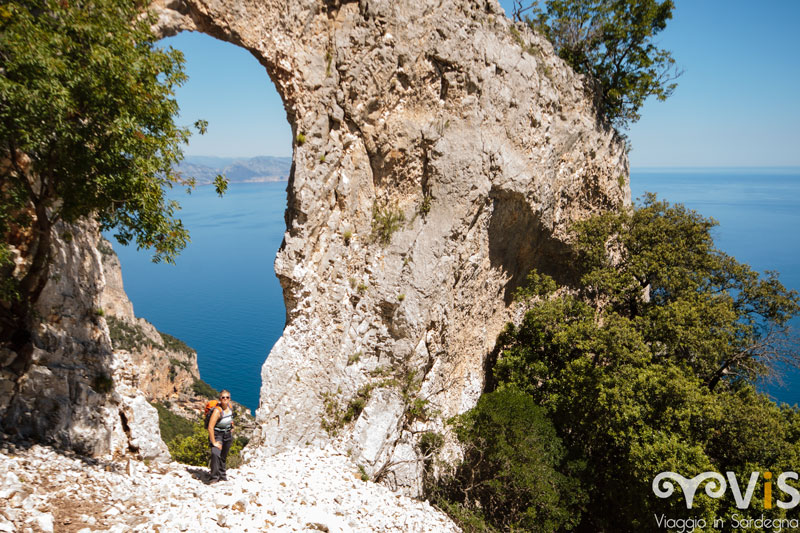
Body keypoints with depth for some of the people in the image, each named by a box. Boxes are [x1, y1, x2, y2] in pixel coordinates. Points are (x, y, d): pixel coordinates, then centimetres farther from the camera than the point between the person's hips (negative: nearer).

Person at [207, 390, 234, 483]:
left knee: (223, 457, 16)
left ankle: (222, 476, 34)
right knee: (215, 454, -28)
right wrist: (214, 442, -26)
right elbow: (210, 427, -28)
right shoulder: (217, 410, -25)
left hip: (228, 435, 6)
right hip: (217, 435, -6)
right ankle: (214, 477, -22)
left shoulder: (230, 406, -4)